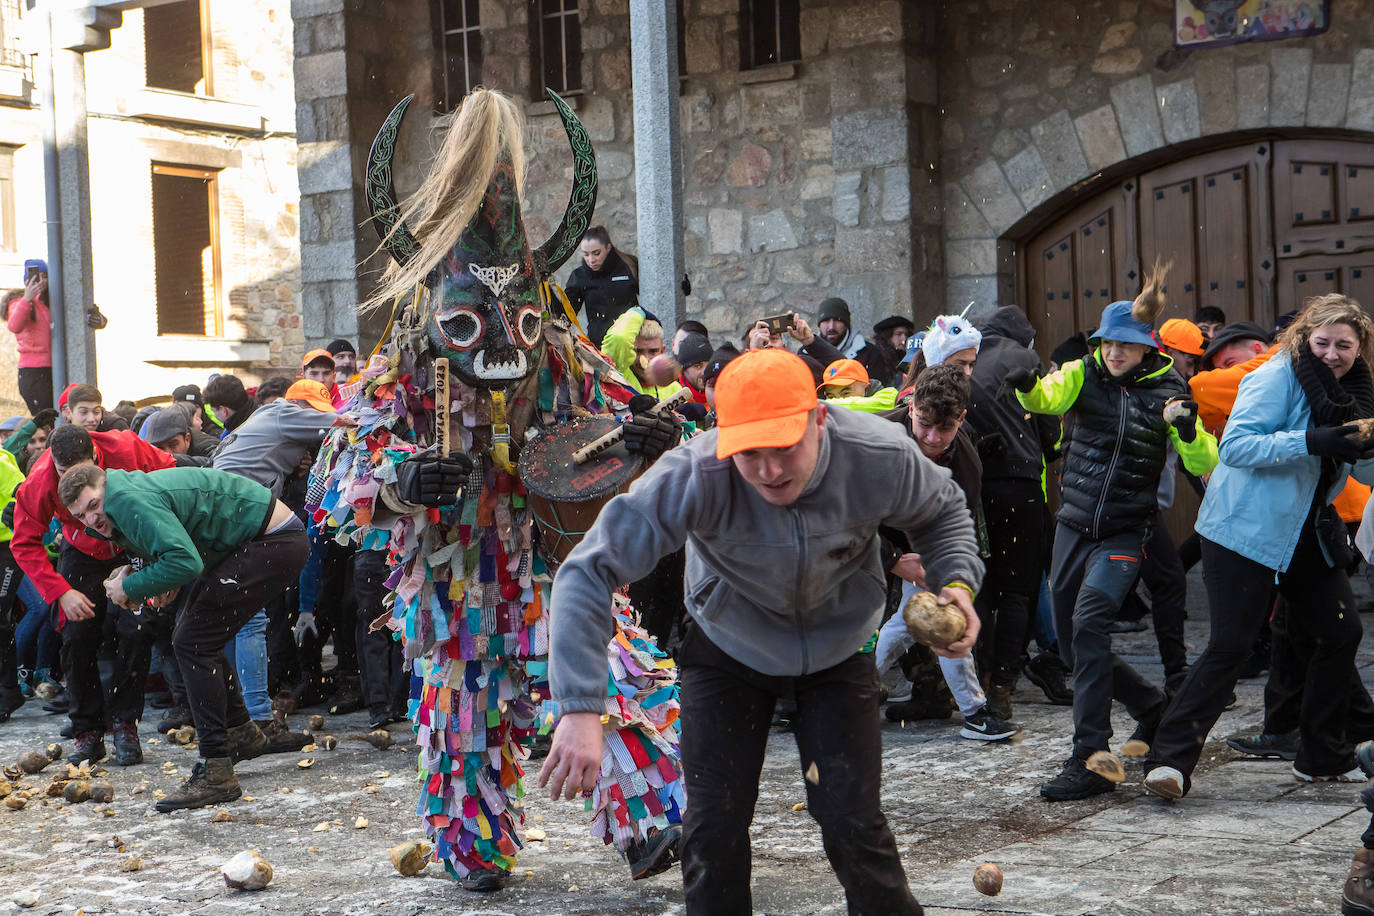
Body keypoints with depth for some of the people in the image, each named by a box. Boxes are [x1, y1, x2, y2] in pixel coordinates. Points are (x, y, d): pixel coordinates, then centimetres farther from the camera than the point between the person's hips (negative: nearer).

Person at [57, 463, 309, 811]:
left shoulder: (128, 499, -20)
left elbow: (186, 562, -29)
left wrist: (130, 588, -15)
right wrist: (166, 583, 6)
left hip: (276, 541, -11)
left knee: (193, 642, -14)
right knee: (191, 635, 19)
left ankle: (216, 774, -15)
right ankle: (240, 733, 34)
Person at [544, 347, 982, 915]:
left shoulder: (882, 457, -29)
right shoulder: (694, 477, -36)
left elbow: (942, 511, -3)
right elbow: (588, 571, -37)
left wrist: (956, 579, -24)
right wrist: (580, 710, -45)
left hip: (840, 651, 1)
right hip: (728, 650, 0)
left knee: (851, 822, -5)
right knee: (714, 827, -3)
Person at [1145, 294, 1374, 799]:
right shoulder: (1277, 377, -14)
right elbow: (1235, 446, -23)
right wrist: (1309, 442, -32)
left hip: (1308, 534, 8)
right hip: (1245, 530, -8)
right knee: (1229, 644, -12)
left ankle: (1323, 755, 22)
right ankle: (1171, 758, -9)